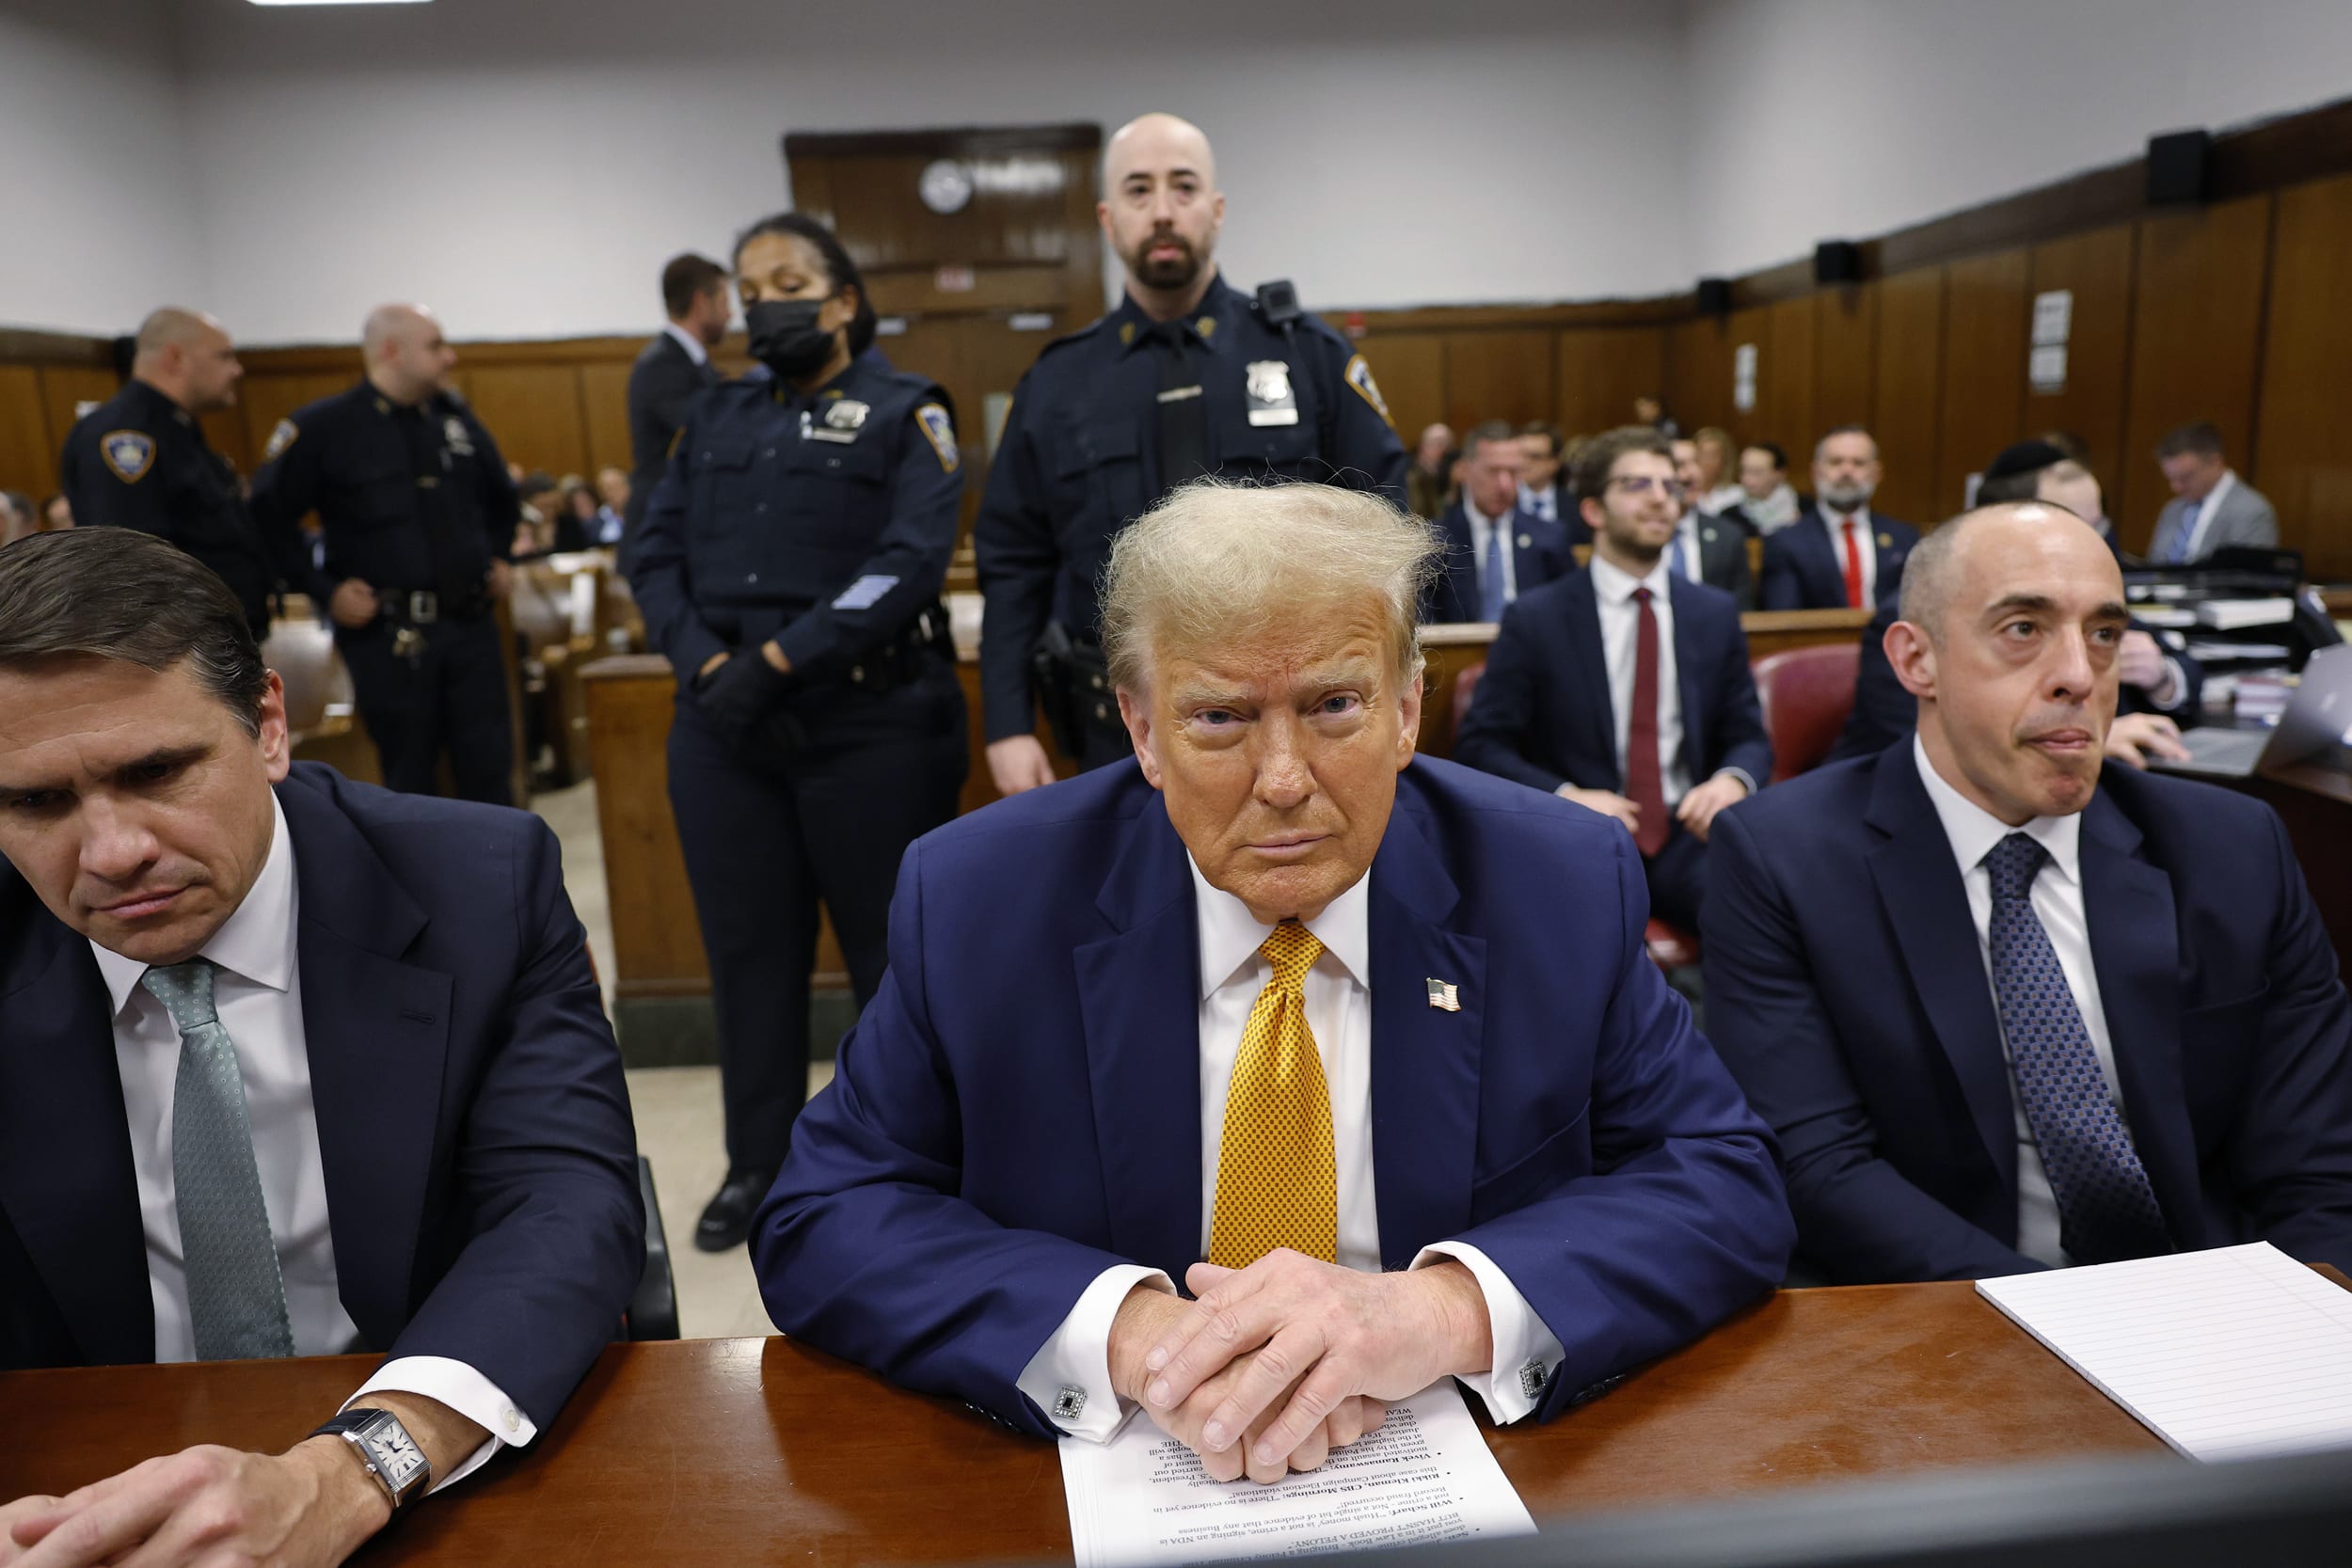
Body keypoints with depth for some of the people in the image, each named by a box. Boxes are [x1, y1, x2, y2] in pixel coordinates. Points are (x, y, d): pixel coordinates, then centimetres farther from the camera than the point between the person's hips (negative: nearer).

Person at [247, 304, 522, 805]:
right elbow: (269, 515, -3)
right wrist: (325, 590, -8)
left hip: (470, 623, 4)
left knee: (490, 769, 7)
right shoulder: (322, 427, -5)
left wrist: (499, 558, 14)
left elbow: (501, 497, 25)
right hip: (387, 635, -4)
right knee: (410, 782, 5)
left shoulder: (456, 417, 10)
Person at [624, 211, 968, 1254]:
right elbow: (652, 555, 9)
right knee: (747, 945, 11)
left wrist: (777, 659, -18)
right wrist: (707, 664, -10)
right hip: (723, 726, 5)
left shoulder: (904, 412, 2)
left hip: (871, 723, -4)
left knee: (895, 944, 4)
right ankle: (758, 1162, 26)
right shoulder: (713, 419, 16)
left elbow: (911, 559, -13)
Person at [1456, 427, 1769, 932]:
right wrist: (1564, 796, -17)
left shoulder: (1717, 613, 14)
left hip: (1689, 835, 3)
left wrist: (1733, 780, -9)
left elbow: (1749, 737, 16)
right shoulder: (1535, 619, 3)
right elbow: (1480, 744, 0)